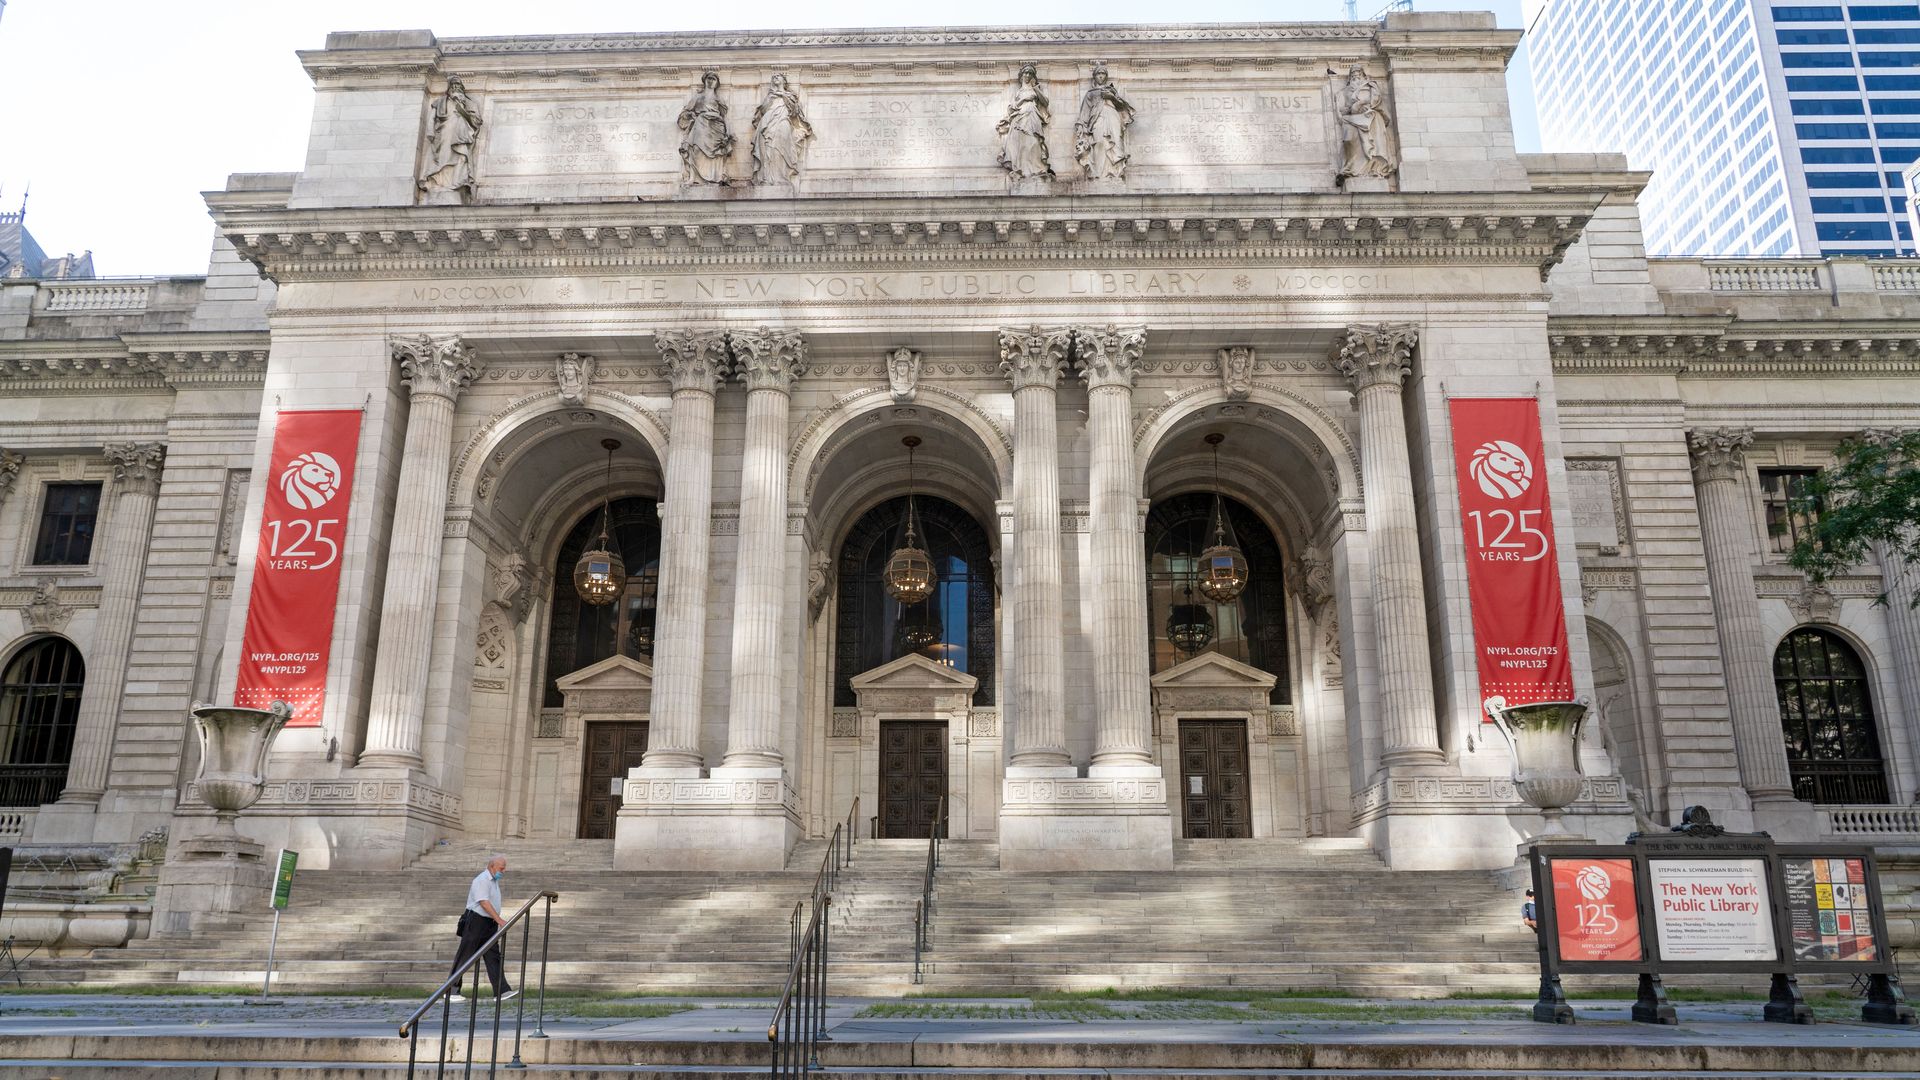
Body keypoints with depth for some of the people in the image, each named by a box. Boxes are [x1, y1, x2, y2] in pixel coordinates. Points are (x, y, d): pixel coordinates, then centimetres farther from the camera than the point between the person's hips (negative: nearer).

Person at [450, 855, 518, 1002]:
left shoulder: (494, 880, 15)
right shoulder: (482, 880, -15)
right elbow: (484, 902, -24)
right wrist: (499, 920, -28)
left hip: (489, 924, 9)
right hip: (476, 921, -9)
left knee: (493, 957, 2)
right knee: (464, 956, 0)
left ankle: (502, 991, -3)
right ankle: (451, 991, 9)